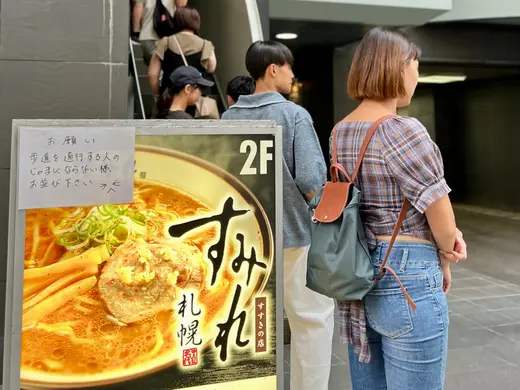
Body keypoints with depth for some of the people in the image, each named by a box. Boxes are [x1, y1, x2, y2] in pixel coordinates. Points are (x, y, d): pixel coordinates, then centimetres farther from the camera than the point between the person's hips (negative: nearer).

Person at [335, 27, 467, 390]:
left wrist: (447, 235, 3)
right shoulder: (403, 130, -18)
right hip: (405, 279, -8)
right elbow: (441, 215, -14)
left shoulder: (340, 132, 7)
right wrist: (444, 258, 6)